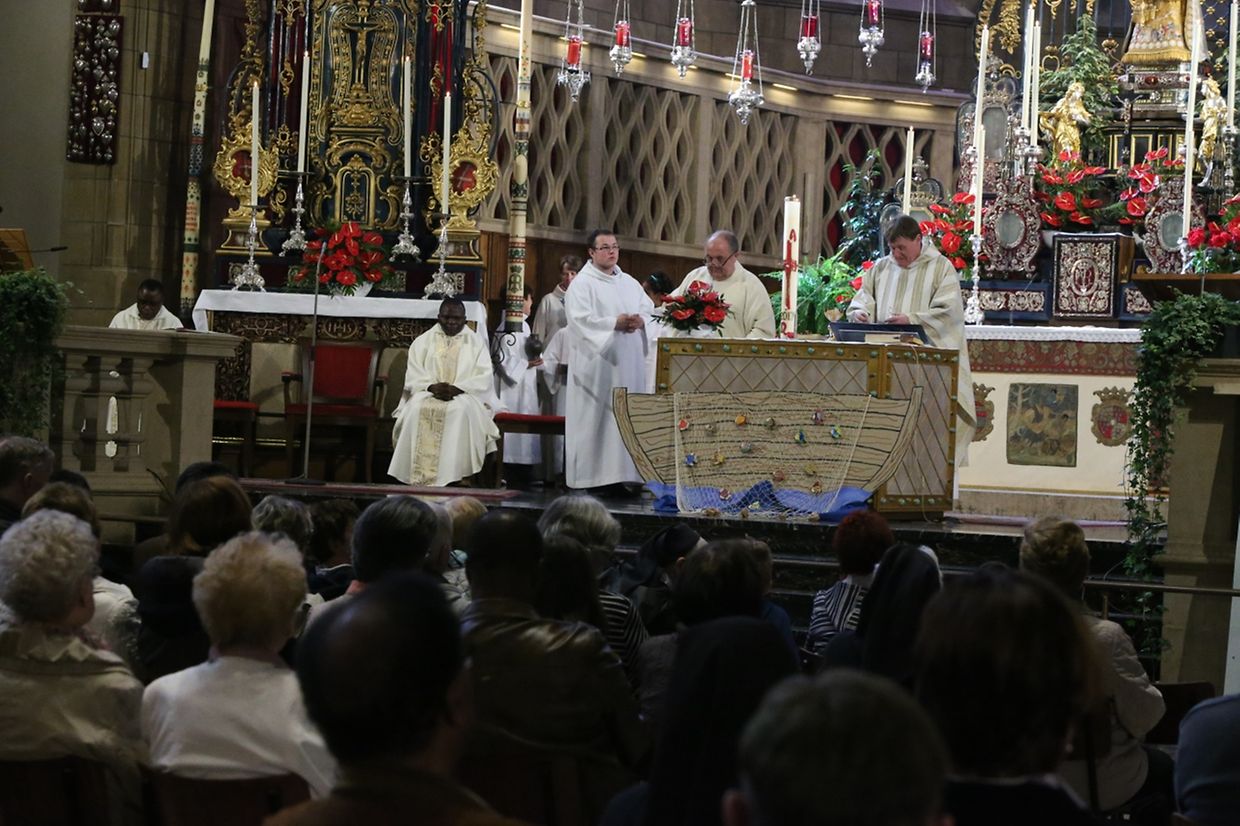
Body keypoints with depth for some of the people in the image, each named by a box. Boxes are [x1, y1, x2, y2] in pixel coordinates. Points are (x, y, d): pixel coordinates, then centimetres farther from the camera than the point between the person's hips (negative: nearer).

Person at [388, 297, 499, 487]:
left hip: (464, 395, -1)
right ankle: (419, 474, -33)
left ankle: (455, 475, -35)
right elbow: (413, 375, 5)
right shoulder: (423, 341, 14)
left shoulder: (476, 344, 11)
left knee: (462, 410, -36)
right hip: (426, 393, 1)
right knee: (417, 408, -33)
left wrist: (457, 389, -17)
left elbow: (483, 379, -1)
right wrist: (431, 387, -16)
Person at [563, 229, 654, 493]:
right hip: (597, 363, -6)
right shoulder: (582, 283, -2)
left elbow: (649, 311, 12)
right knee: (594, 419, -7)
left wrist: (640, 322, -11)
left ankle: (618, 475, 4)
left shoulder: (630, 283, 18)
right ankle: (590, 478, -5)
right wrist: (615, 323, -21)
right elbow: (581, 319, -14)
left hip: (628, 364, 6)